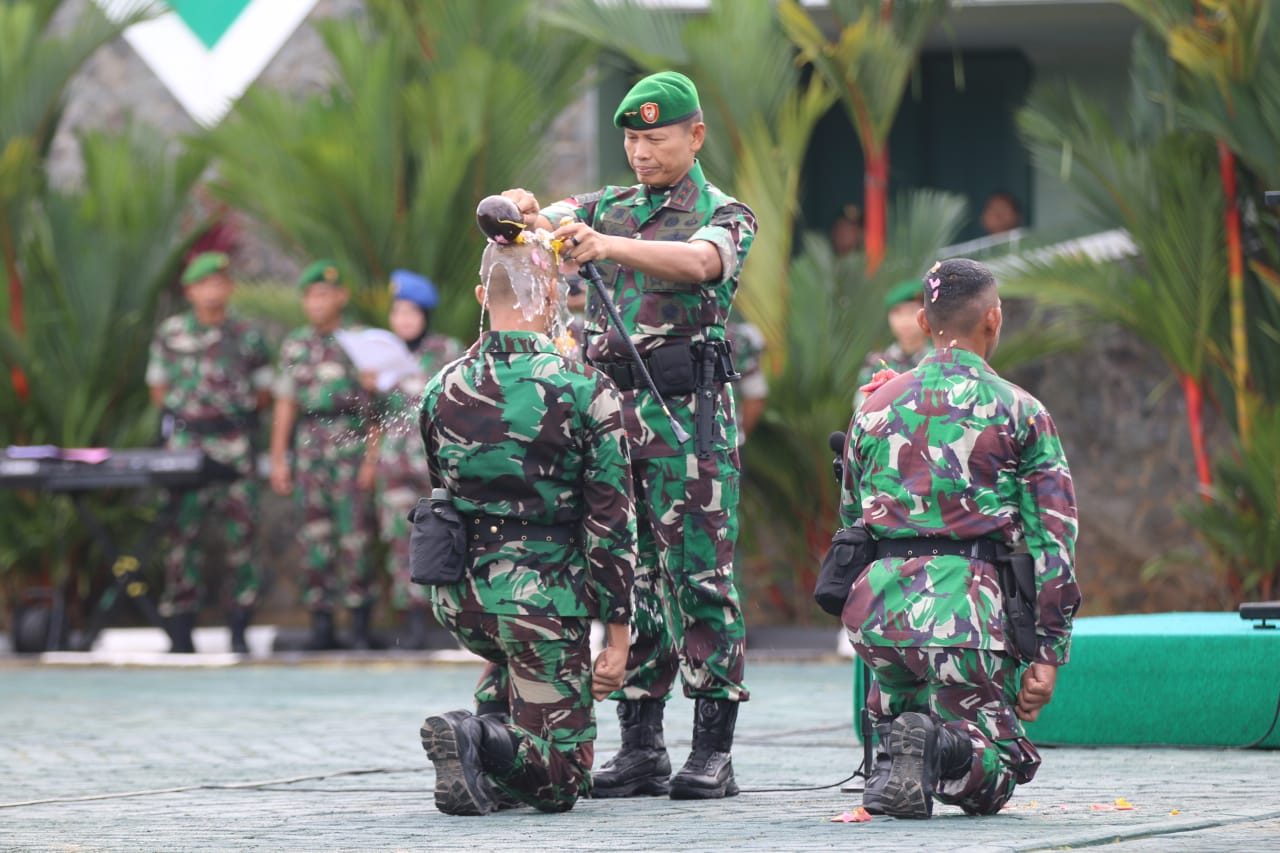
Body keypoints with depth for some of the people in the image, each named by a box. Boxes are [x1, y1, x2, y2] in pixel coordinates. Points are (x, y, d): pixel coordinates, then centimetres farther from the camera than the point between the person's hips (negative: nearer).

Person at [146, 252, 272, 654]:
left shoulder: (248, 337, 8)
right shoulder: (170, 334, 8)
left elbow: (264, 393, 14)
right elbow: (158, 390, 13)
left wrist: (236, 409, 4)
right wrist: (184, 412, 5)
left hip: (234, 443, 0)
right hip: (185, 443, 0)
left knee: (240, 531, -4)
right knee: (183, 530, -2)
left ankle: (239, 631, 2)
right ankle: (181, 632, 2)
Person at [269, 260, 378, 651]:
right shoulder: (295, 346, 14)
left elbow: (376, 402, 0)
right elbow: (285, 405, 15)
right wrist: (278, 458, 10)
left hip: (350, 442, -4)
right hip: (309, 442, 4)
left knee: (354, 535, -8)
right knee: (314, 535, 3)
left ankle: (360, 622, -3)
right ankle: (321, 625, 8)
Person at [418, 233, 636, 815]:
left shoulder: (442, 390, 2)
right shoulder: (586, 390, -11)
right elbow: (611, 519, -10)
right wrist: (618, 634, -6)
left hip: (458, 597, 5)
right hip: (543, 594, -5)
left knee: (509, 656, 40)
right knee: (559, 781, 5)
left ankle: (492, 722, 11)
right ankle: (478, 741, -25)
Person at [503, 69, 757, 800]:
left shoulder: (725, 216, 1)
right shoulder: (609, 208, 18)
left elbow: (698, 261, -21)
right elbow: (550, 217, 3)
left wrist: (607, 245, -36)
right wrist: (520, 210, -23)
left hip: (690, 414, -5)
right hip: (614, 409, 5)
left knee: (701, 576, -5)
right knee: (631, 576, 6)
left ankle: (714, 749, -2)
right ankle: (642, 748, 10)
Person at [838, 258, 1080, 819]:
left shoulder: (875, 406, 16)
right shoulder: (1019, 412, 4)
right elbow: (1054, 539, 0)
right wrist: (1049, 653, 1)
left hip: (877, 600, 4)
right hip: (966, 604, -3)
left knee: (901, 716, 28)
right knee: (996, 772, 8)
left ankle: (892, 752, -9)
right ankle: (939, 749, -27)